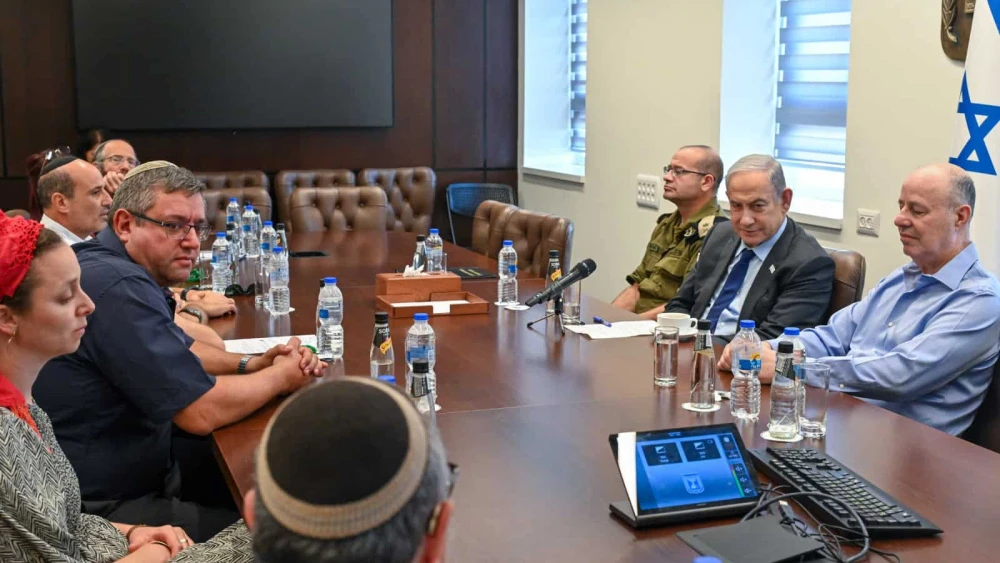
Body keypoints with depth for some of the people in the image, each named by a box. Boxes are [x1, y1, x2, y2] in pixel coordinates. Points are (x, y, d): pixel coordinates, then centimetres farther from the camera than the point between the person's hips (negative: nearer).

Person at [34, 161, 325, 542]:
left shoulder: (112, 267, 7)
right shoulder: (120, 287, -26)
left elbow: (176, 350, 21)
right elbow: (202, 412, -26)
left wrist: (251, 365, 3)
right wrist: (280, 376, -8)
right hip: (105, 508, -10)